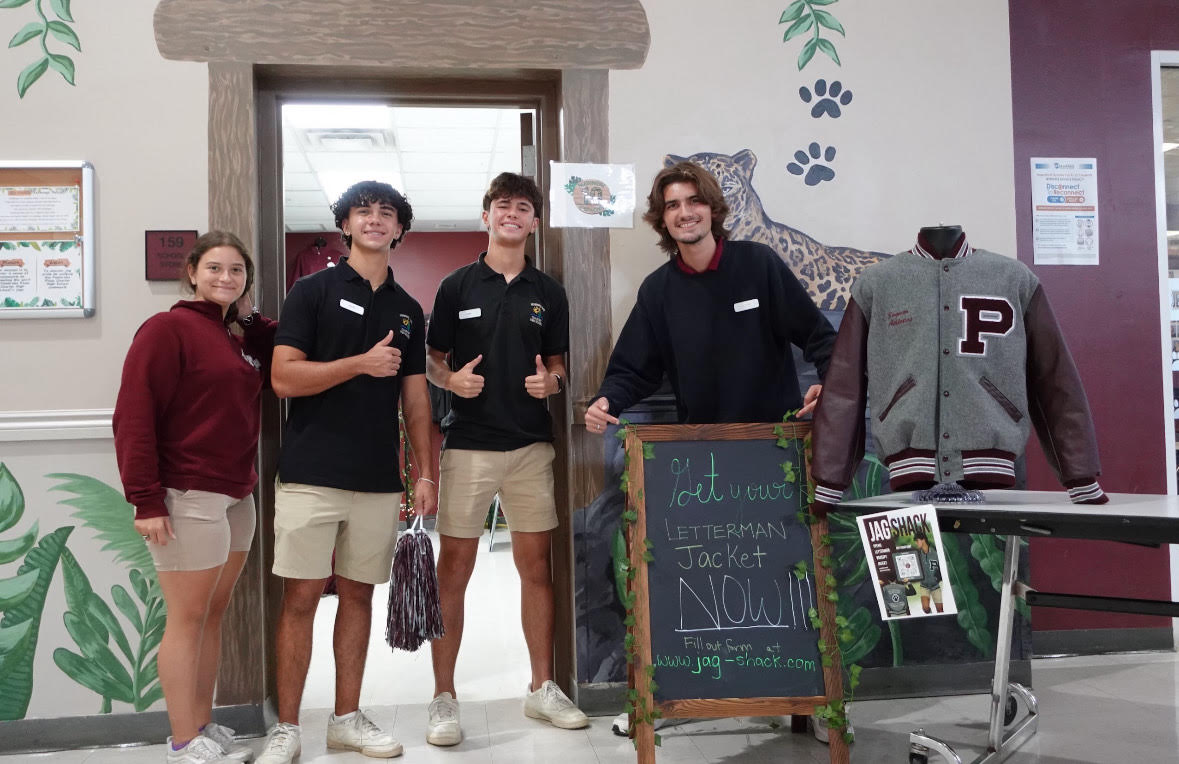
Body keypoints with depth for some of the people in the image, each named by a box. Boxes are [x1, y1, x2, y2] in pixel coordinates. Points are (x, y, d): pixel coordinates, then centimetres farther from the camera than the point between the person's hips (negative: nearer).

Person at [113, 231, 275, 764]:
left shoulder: (241, 335, 15)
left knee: (213, 615, 14)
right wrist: (146, 500, -18)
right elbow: (133, 416, -14)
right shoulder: (168, 329, -9)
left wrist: (251, 316, 6)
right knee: (188, 619, 0)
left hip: (236, 497, 8)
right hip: (187, 499, -8)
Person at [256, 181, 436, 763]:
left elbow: (415, 399, 14)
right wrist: (363, 363, -15)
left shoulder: (408, 310, 14)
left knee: (358, 595, 11)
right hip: (311, 474, -4)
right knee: (300, 597, -1)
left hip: (380, 480, 4)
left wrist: (426, 473, 7)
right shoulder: (313, 291, 0)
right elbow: (284, 377, -9)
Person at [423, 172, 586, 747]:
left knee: (537, 565, 7)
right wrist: (453, 379, -14)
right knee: (453, 570, 0)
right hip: (468, 441, -2)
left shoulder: (548, 293, 10)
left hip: (532, 443, 3)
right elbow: (432, 360, 7)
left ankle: (543, 688, 20)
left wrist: (550, 380, -8)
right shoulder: (458, 286, 4)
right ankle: (444, 698, 10)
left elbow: (557, 365, 14)